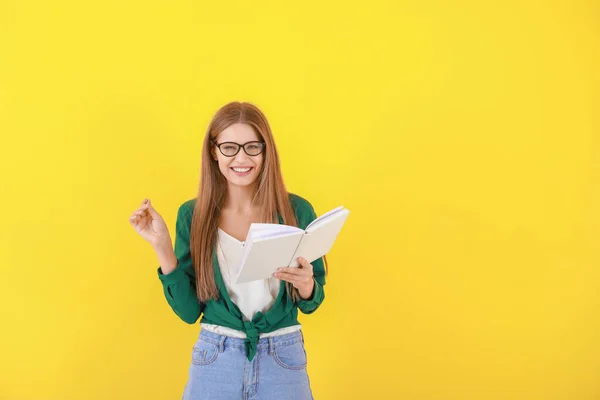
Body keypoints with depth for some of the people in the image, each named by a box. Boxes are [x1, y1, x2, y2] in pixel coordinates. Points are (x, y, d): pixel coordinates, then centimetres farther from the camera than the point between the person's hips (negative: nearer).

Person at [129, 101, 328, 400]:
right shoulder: (192, 215, -4)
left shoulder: (297, 210, -6)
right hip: (215, 360, 0)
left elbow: (310, 304, 3)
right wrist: (162, 246, -13)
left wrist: (305, 284, -19)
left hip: (283, 360, 0)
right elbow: (188, 310, -4)